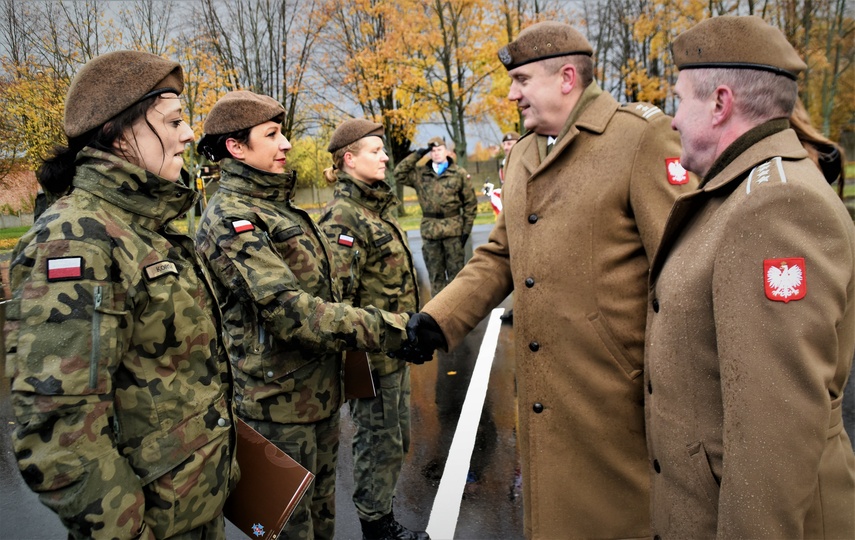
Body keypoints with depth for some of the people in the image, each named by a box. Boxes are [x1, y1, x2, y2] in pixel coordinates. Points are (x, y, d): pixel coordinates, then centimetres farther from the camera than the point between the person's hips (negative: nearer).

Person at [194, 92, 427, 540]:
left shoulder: (278, 207, 11)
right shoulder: (229, 220, -18)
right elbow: (288, 308, -28)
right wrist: (390, 329, -30)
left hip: (321, 390, 8)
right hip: (279, 403, -8)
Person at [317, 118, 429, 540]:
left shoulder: (377, 206, 11)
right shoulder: (343, 216, -18)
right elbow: (339, 295, -24)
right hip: (372, 354, -9)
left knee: (397, 440, 20)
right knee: (380, 442, 6)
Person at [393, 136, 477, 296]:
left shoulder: (460, 173, 1)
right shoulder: (420, 174, 7)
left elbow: (470, 203, 2)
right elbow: (399, 174, -2)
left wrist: (467, 228, -2)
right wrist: (416, 156, -3)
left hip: (453, 229, -2)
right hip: (429, 230, 2)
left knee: (456, 271, 4)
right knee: (435, 273, 9)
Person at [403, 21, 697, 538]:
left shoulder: (641, 137, -11)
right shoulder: (522, 154, 12)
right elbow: (500, 256, 15)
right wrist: (438, 318, 2)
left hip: (615, 396, -6)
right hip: (543, 397, 7)